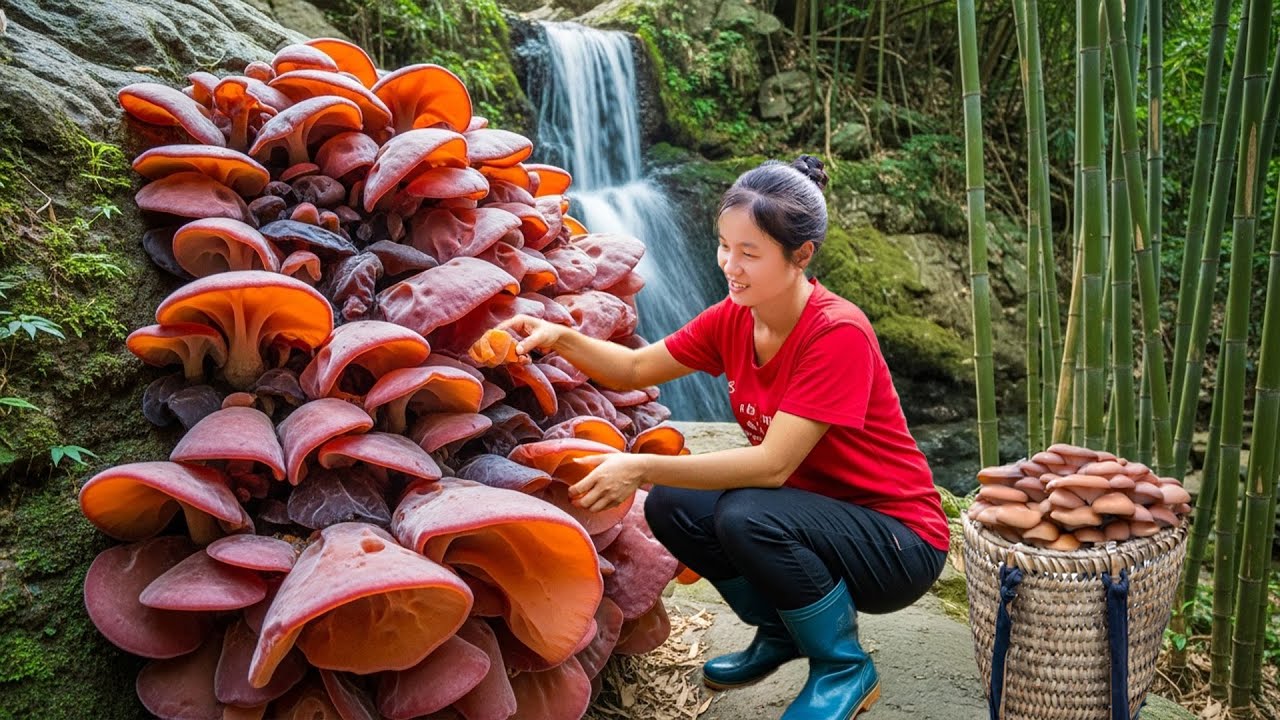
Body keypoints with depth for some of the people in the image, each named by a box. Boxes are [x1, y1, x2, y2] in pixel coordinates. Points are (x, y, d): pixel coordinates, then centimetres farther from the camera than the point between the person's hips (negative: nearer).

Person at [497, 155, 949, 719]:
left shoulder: (837, 333, -25)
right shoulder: (735, 318, -4)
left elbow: (772, 464, -31)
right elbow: (636, 368, 2)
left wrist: (641, 467, -33)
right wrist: (559, 338, -15)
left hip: (898, 541, -7)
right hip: (814, 509, 7)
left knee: (746, 516, -31)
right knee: (671, 506, -10)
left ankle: (846, 670, -3)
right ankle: (780, 633, 15)